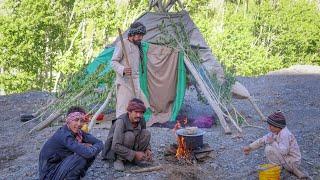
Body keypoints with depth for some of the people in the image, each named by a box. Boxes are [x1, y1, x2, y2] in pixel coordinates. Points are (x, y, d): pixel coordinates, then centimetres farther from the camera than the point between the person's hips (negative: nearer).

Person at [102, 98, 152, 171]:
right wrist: (135, 154, -32)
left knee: (146, 133, -15)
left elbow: (144, 138, 8)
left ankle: (137, 159, -5)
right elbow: (116, 146, -34)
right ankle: (119, 160, -15)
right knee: (129, 135, -33)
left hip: (132, 148, 6)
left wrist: (147, 150, -12)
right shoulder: (121, 122, -29)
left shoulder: (141, 121, -9)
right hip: (114, 150, -6)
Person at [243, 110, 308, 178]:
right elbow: (263, 140, 8)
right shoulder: (275, 132, 1)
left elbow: (283, 151, -35)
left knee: (269, 149, -20)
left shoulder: (285, 134, -25)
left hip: (292, 162, -9)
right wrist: (250, 147, 3)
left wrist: (273, 142, -21)